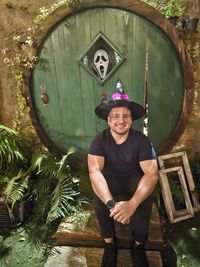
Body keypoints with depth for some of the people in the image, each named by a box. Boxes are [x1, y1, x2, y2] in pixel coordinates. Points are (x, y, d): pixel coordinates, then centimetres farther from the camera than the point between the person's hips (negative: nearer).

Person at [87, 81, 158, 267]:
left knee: (144, 196, -31)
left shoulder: (141, 140, -20)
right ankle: (109, 244, -3)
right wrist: (111, 203, -47)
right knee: (99, 195, -31)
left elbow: (152, 173, -29)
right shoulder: (100, 140, -19)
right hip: (110, 180, 0)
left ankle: (139, 245, -1)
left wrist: (132, 204, -45)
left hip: (134, 180, 0)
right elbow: (94, 171, -31)